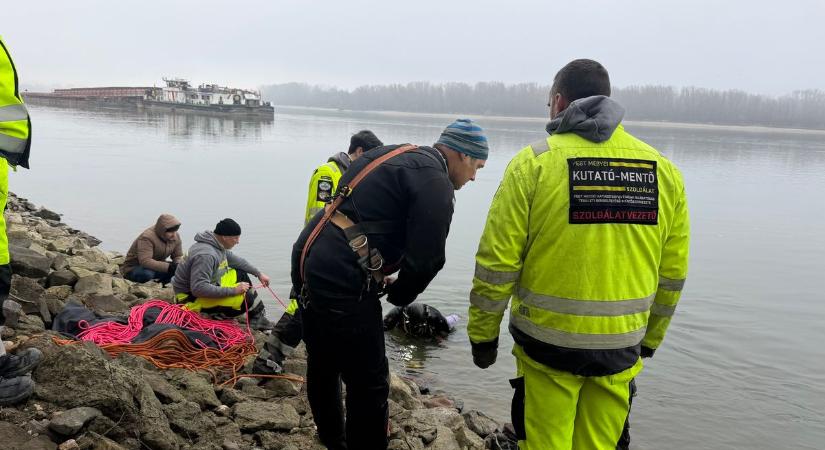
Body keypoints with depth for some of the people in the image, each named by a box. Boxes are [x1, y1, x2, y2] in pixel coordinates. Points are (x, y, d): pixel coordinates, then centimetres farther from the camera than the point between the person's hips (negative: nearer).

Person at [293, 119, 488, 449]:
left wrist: (378, 277, 18)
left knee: (323, 365, 26)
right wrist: (398, 294, 5)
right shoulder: (436, 184, -10)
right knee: (369, 385, 3)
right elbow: (424, 260, -15)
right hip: (342, 282, -10)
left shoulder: (393, 154, 17)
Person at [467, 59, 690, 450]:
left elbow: (497, 261, -11)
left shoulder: (534, 162, -9)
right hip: (622, 346, 4)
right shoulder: (663, 171, 3)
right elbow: (672, 272, 7)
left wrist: (483, 334, 0)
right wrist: (650, 339, 20)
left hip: (549, 340, -4)